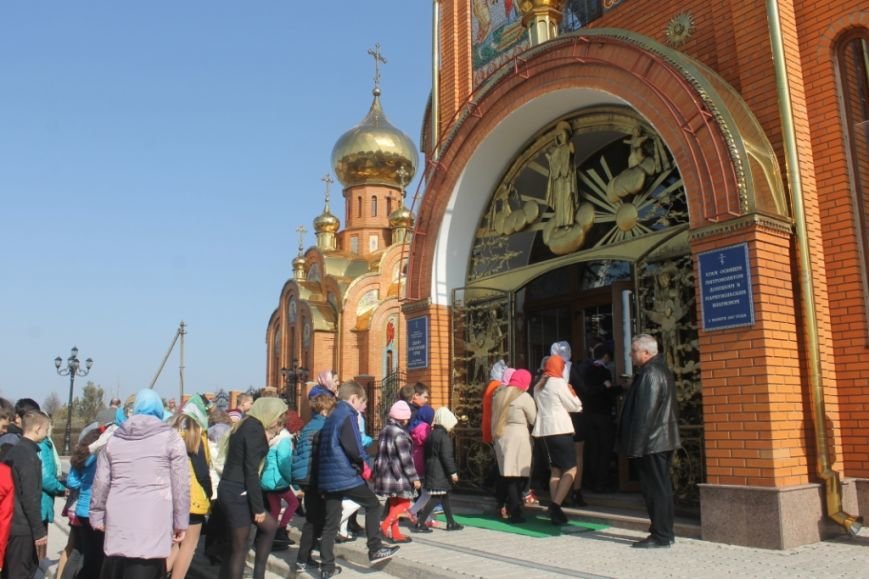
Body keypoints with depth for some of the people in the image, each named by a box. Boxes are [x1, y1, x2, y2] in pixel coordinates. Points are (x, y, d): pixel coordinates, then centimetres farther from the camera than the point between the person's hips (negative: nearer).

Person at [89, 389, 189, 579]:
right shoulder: (170, 438, 2)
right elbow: (180, 484, 0)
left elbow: (101, 482, 13)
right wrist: (181, 521, 6)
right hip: (153, 520, -4)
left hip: (119, 519, 4)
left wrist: (97, 515, 24)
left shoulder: (114, 439, 13)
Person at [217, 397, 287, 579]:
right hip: (237, 492, -9)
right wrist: (258, 507, -14)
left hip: (233, 489, 9)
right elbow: (251, 471, -19)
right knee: (240, 547, 0)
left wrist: (267, 438, 10)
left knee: (269, 525, 17)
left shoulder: (247, 425, 13)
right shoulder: (255, 428, -15)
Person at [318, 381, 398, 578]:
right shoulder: (348, 415, -9)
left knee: (330, 523, 11)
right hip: (345, 475, -8)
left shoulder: (332, 416, 19)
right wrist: (364, 465, -1)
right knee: (373, 504, 9)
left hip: (328, 477, 8)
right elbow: (354, 448, -19)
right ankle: (375, 550, 11)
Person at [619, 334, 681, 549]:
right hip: (662, 440, 11)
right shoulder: (660, 369, 14)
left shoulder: (650, 374, -18)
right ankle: (664, 532, 23)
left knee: (655, 489, -3)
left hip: (652, 442, -11)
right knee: (662, 488, 15)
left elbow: (645, 412, -23)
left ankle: (661, 535, 4)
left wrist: (636, 444, -21)